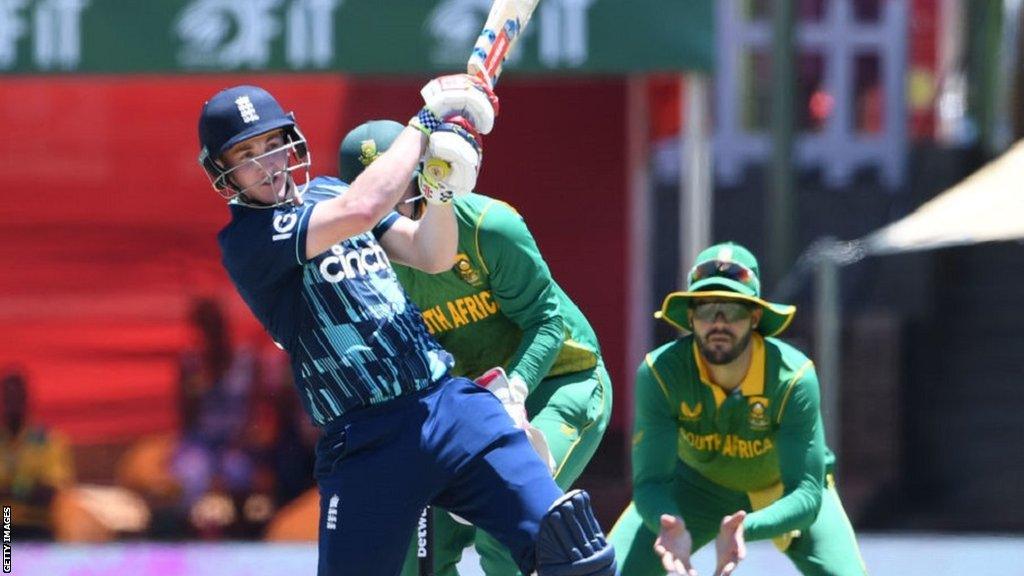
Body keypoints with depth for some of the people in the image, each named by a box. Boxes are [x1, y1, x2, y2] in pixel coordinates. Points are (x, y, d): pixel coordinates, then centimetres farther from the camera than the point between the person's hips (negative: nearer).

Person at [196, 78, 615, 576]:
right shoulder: (245, 240, -6)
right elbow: (360, 211, -19)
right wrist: (422, 124, -8)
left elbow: (431, 257, 14)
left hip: (452, 404, 5)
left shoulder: (324, 194, 18)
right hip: (365, 440, -5)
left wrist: (440, 187, -5)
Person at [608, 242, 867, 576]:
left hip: (785, 487, -1)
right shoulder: (660, 373, -31)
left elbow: (807, 494, -36)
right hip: (697, 483, 1)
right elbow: (650, 481, -31)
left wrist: (746, 530, -57)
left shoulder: (793, 378, -35)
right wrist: (671, 529, -56)